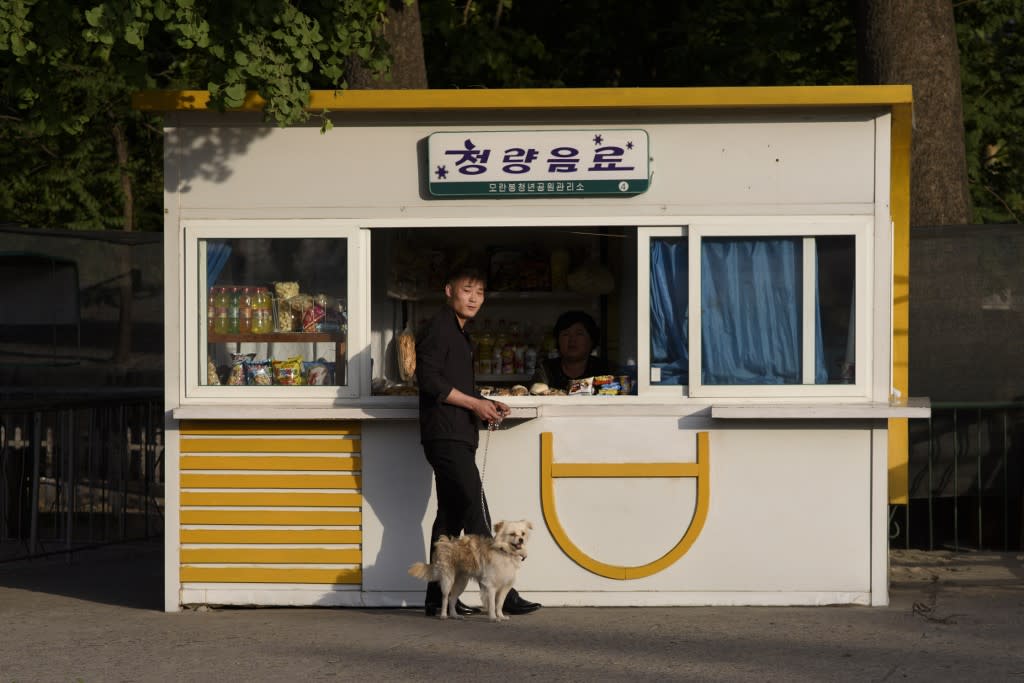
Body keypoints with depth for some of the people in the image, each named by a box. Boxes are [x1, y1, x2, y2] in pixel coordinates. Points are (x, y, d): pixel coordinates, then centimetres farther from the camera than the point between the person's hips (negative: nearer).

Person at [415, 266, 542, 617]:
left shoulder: (459, 334, 23)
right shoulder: (438, 328, -7)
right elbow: (429, 379, -17)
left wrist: (486, 405, 11)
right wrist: (474, 403, -16)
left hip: (457, 438, 10)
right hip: (446, 435, -10)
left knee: (451, 516, 9)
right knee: (476, 512, -13)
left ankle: (438, 597, 12)